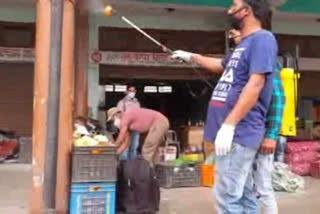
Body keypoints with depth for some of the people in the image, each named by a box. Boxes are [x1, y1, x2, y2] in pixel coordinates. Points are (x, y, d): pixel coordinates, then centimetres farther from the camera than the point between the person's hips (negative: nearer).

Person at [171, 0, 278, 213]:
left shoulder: (263, 38, -9)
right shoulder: (245, 44, 21)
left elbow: (255, 85, -20)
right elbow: (220, 65, 40)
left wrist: (228, 124, -23)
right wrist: (191, 56, 48)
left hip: (239, 132, -10)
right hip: (236, 133, 10)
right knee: (241, 195, 13)